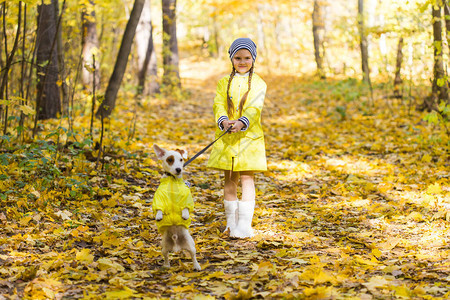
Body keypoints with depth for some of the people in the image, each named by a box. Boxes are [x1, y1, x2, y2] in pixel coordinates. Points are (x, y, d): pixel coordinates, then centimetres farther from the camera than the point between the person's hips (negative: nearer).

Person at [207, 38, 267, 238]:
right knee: (229, 179, 9)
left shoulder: (258, 84, 2)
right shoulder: (224, 82, 10)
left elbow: (254, 108, -11)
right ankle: (231, 222, 20)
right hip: (226, 137, 3)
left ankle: (245, 224, -8)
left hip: (249, 136, -3)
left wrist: (241, 122, -31)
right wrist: (223, 120, -24)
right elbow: (218, 104, -2)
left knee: (247, 178, -7)